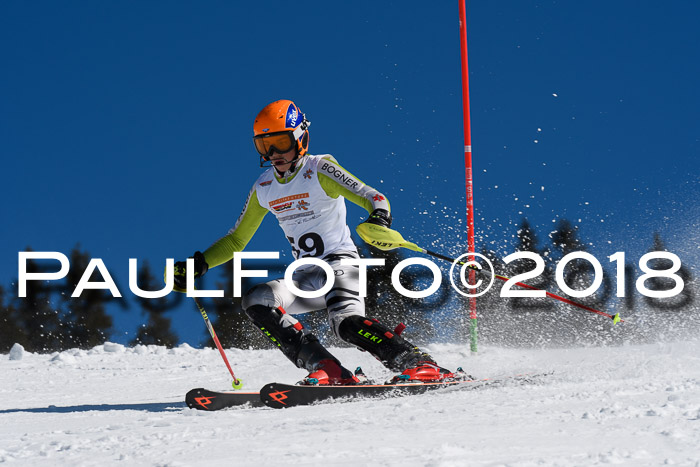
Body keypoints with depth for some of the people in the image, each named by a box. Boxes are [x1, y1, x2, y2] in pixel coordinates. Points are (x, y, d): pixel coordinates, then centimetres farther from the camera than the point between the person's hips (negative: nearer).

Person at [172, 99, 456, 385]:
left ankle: (420, 364, -27)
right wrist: (199, 264, 7)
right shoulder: (264, 188, 9)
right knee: (255, 302, -18)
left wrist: (379, 217, -41)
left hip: (340, 262, -6)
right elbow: (236, 240, 20)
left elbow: (374, 198, -17)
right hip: (306, 276, 6)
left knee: (346, 322, -32)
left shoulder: (319, 170, -8)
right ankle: (328, 371, -24)